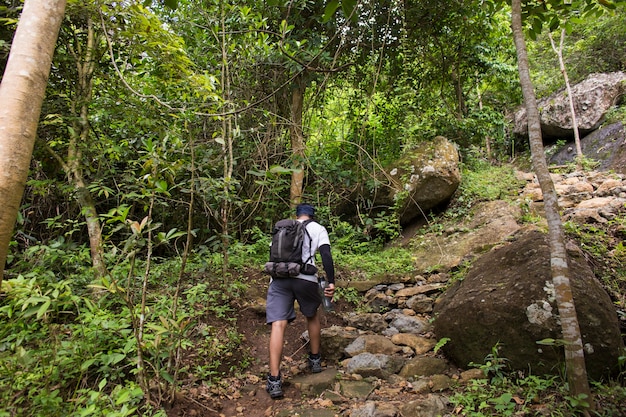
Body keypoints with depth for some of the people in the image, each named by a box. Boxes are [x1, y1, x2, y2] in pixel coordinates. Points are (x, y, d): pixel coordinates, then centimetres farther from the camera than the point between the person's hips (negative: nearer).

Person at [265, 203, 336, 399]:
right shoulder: (318, 229, 14)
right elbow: (326, 255, 0)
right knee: (313, 315, 24)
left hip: (278, 278, 2)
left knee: (278, 324, -4)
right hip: (305, 278, -1)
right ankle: (315, 360, 35)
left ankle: (274, 380, -9)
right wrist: (331, 282, -2)